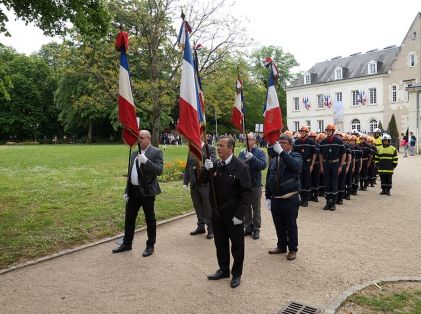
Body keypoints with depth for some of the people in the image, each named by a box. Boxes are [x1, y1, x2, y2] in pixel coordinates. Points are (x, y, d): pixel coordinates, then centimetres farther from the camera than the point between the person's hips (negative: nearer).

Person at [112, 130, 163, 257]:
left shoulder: (156, 152, -8)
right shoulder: (134, 153, 13)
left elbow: (159, 170, -19)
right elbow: (130, 173, 16)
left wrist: (146, 161, -30)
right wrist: (127, 190, 13)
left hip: (147, 191, -6)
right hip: (133, 191, 7)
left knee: (150, 219, 6)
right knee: (129, 218, 14)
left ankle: (150, 246, 20)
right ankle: (127, 243, 29)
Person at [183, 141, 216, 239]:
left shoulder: (210, 149, -5)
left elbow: (213, 162, -19)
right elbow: (187, 167, 12)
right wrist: (185, 182, 7)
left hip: (205, 184, -5)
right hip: (194, 184, 5)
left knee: (208, 208, 4)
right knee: (198, 207, 15)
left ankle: (210, 229, 16)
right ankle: (200, 227, 29)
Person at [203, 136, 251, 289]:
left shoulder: (239, 166, -14)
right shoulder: (215, 165, 1)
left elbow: (246, 192, -15)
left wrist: (239, 214, -17)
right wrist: (207, 170, -16)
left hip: (233, 214, -5)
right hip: (217, 212, 5)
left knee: (237, 245, 11)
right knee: (220, 243, 19)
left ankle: (236, 274, 30)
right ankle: (223, 270, 38)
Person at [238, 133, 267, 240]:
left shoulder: (260, 153, -5)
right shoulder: (242, 153, 4)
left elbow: (263, 165, -20)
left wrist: (252, 157, -30)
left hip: (255, 184, -3)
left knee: (256, 208, 8)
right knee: (246, 207, 14)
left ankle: (256, 229, 20)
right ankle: (248, 227, 28)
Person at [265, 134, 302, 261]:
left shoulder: (295, 156, -3)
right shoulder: (274, 160, 10)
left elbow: (296, 166, -28)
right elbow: (268, 179, 11)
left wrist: (282, 152, -30)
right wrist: (268, 197, 7)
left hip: (290, 199, -4)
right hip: (275, 198, 5)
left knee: (291, 225, 7)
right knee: (279, 225, 16)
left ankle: (293, 249, 23)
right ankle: (281, 246, 34)